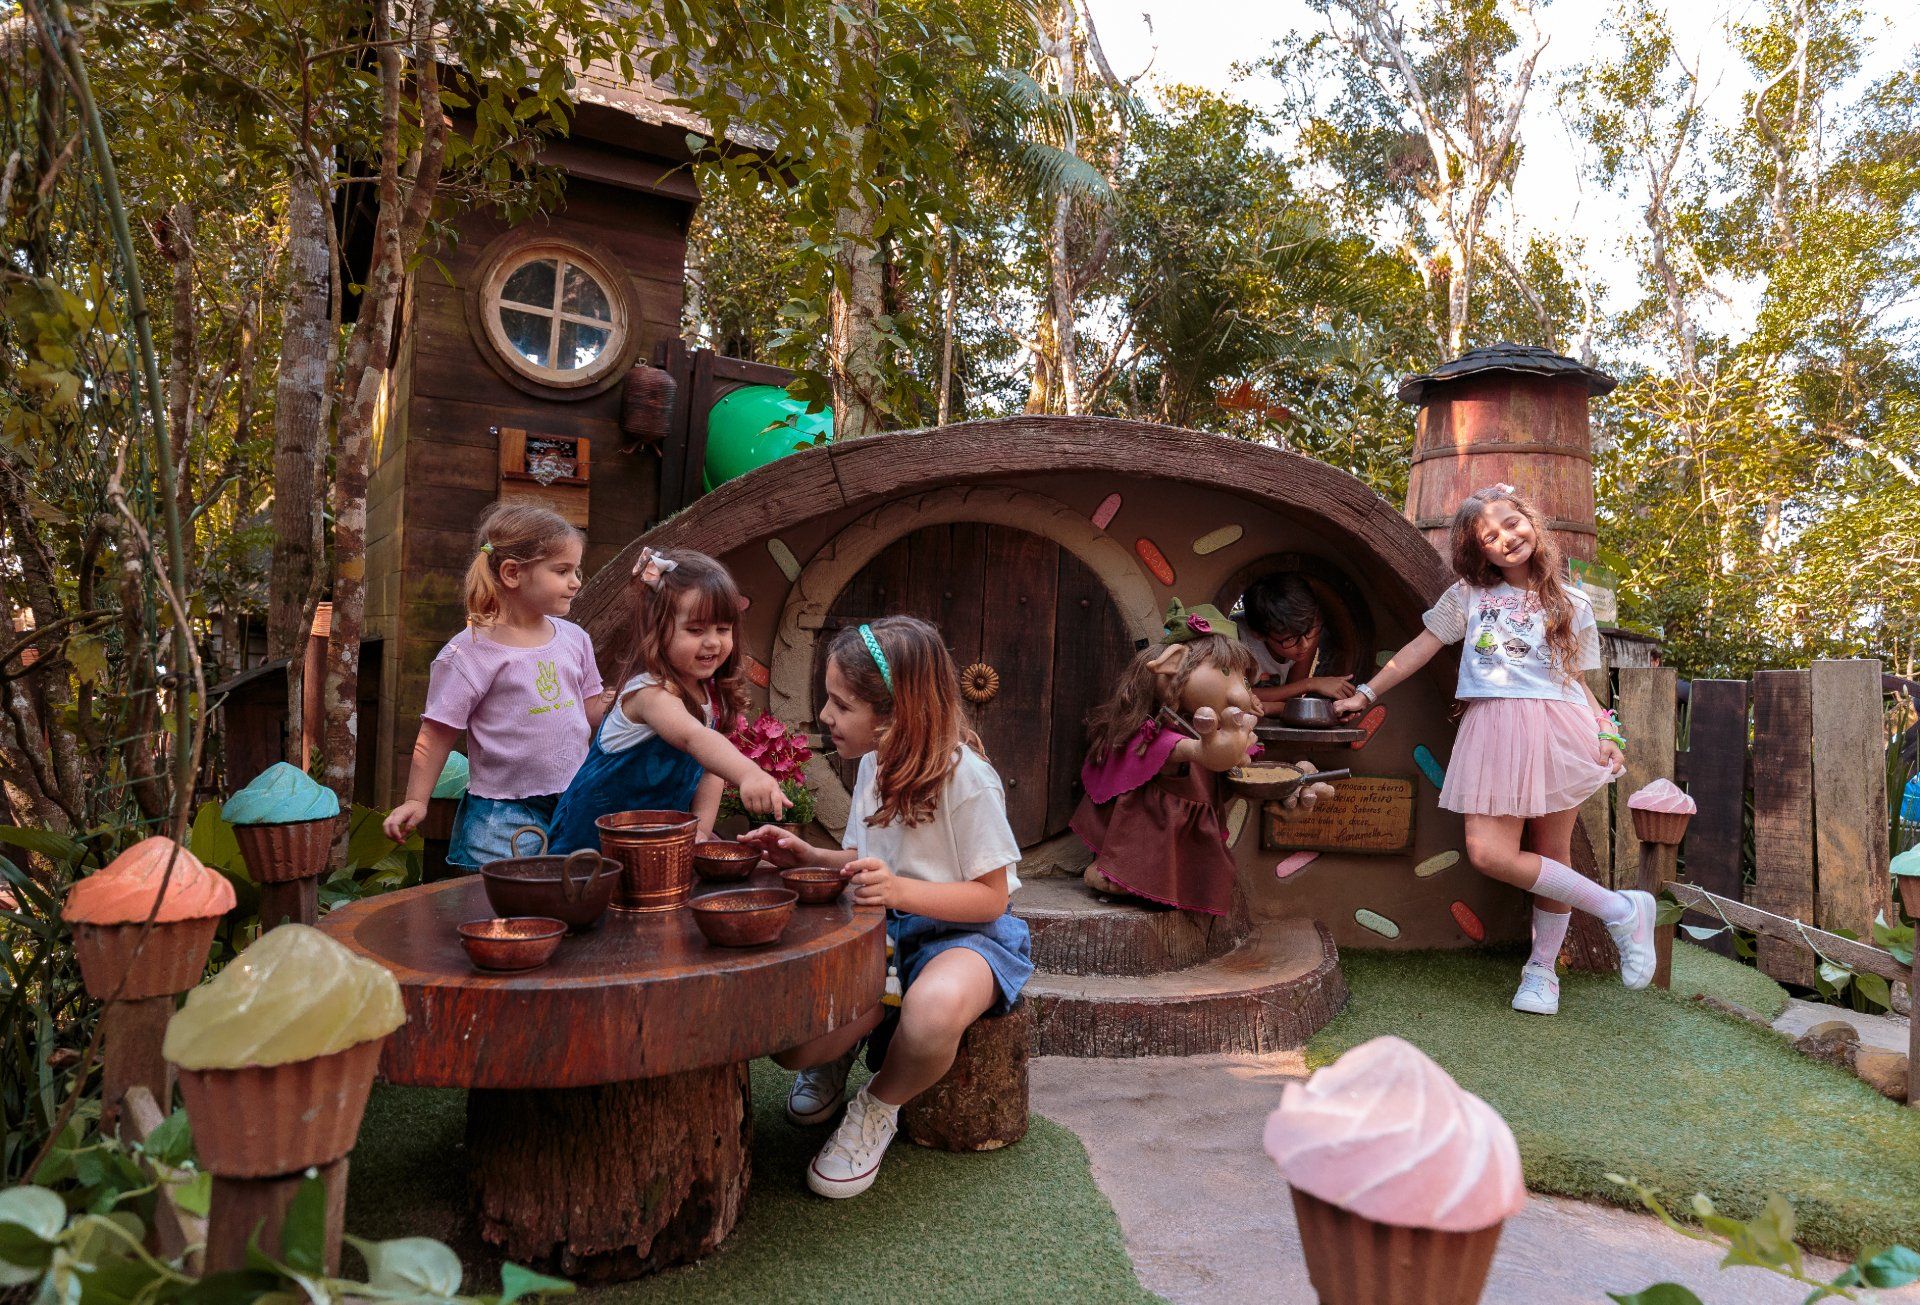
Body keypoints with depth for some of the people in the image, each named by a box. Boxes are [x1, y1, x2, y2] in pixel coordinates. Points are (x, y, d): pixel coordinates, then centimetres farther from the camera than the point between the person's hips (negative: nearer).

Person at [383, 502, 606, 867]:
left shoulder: (574, 638, 6)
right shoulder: (471, 652, -10)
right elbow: (437, 732, -6)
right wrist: (416, 801, -7)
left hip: (572, 805, 5)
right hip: (503, 816, -5)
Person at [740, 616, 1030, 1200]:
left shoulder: (965, 778, -20)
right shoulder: (875, 763, 3)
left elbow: (990, 896, -17)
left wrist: (898, 890, -31)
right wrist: (806, 857, -3)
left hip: (964, 933, -5)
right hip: (883, 932, 6)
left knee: (932, 1011, -41)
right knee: (789, 1040, -19)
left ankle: (878, 1108, -6)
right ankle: (840, 1050, 20)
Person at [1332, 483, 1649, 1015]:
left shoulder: (1572, 605, 14)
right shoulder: (1469, 594, 12)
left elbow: (1577, 680, 16)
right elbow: (1419, 649, 13)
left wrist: (1606, 732, 0)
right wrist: (1366, 694, 11)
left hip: (1558, 727, 0)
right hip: (1496, 730, 0)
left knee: (1551, 854, 1)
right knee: (1489, 853, -14)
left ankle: (1542, 969, 18)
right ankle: (1621, 910, 1)